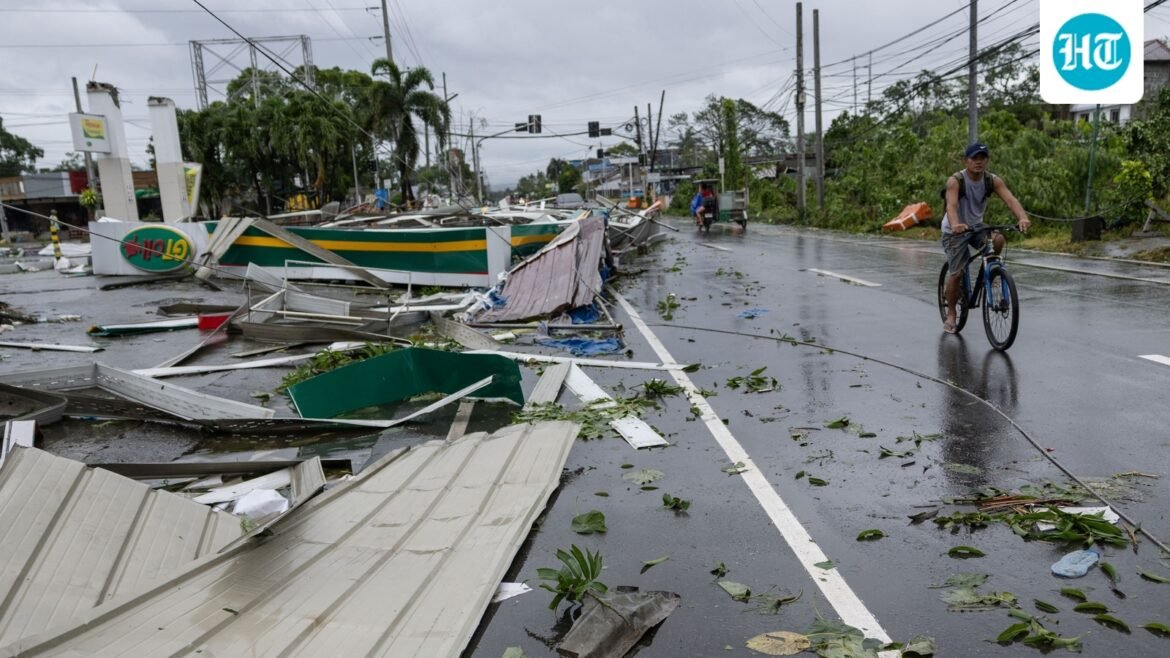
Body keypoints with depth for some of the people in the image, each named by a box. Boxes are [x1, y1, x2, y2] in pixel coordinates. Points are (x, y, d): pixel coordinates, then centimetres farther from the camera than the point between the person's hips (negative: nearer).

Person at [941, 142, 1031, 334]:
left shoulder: (993, 180, -12)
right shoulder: (956, 181, -22)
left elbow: (1010, 199, -26)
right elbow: (951, 205, -39)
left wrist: (1023, 218, -46)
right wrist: (955, 224, -60)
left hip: (976, 226, 4)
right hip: (955, 230, -4)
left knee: (998, 239, -27)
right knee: (956, 273, -8)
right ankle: (950, 315, 9)